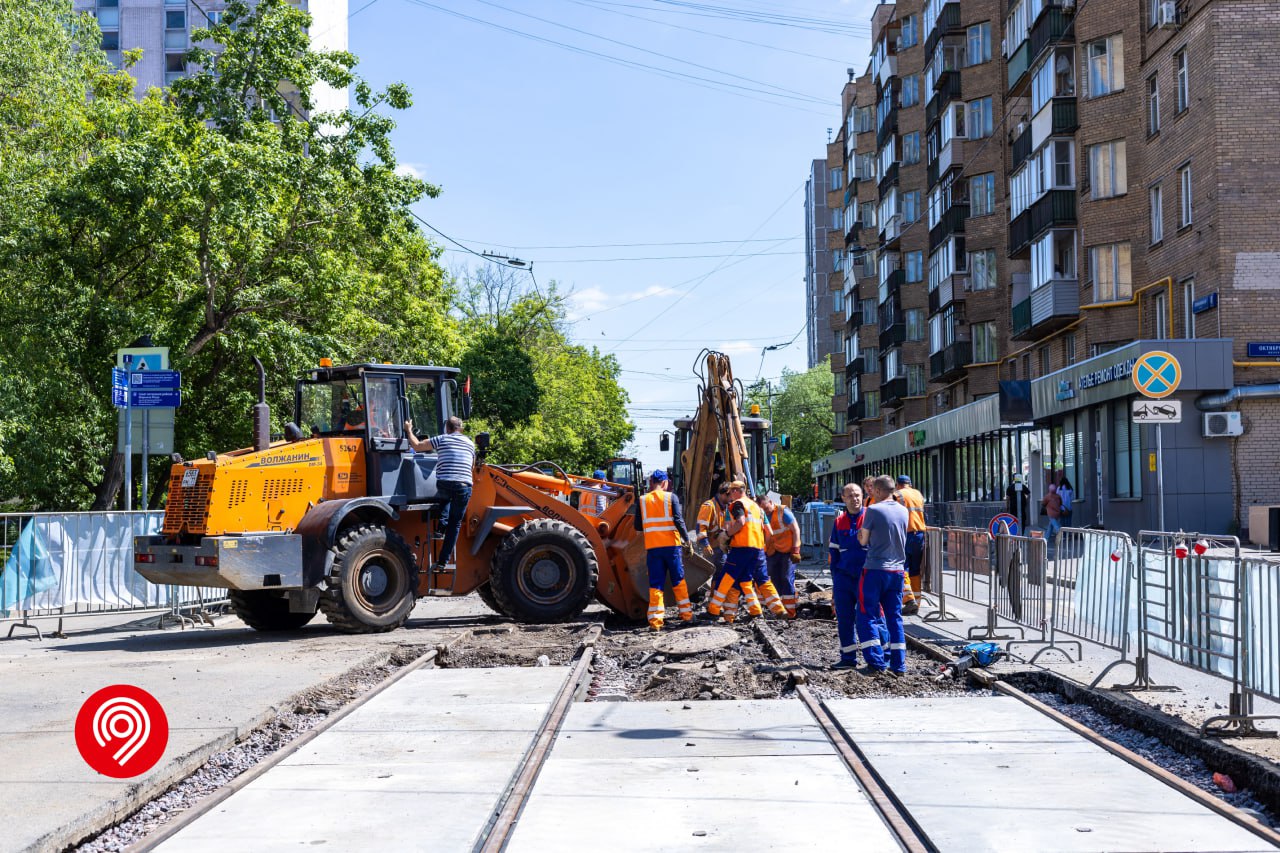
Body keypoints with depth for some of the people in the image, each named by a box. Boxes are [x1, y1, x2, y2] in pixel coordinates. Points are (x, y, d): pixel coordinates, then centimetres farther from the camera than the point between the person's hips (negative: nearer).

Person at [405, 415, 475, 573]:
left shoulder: (441, 439, 8)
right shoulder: (470, 444, 19)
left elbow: (416, 446, 8)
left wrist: (409, 431, 23)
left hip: (444, 485, -2)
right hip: (464, 487, 2)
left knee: (445, 497, 36)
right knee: (455, 525, 8)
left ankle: (443, 523, 12)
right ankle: (443, 562, 5)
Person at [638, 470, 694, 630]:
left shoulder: (642, 500, 4)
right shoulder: (671, 497, -3)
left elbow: (638, 526, 8)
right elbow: (678, 520, -10)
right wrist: (686, 538, -1)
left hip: (652, 546, 2)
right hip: (671, 545, -2)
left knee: (655, 584, 3)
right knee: (678, 580, 12)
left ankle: (655, 620, -2)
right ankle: (686, 613, 17)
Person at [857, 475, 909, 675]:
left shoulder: (873, 510, -10)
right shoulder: (903, 511, 8)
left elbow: (864, 540, -2)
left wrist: (862, 536, 19)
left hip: (875, 569, -5)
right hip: (897, 570, 6)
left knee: (866, 616, 4)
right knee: (895, 617, 11)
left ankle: (876, 662, -1)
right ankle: (899, 664, 8)